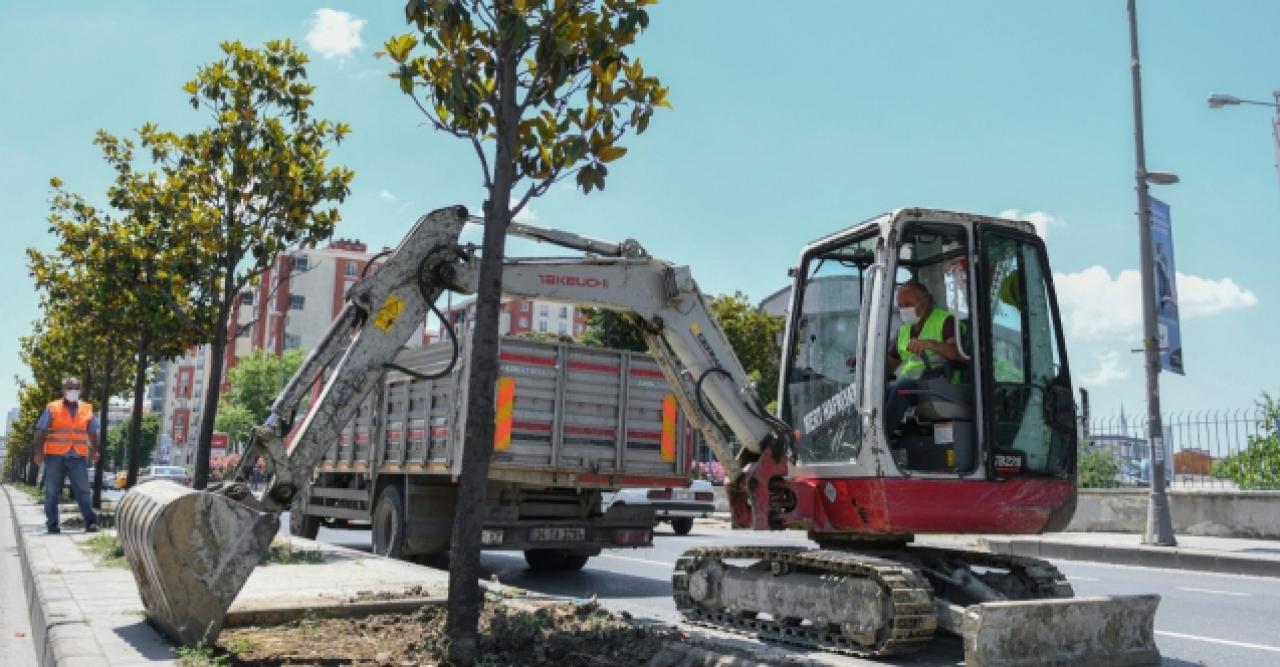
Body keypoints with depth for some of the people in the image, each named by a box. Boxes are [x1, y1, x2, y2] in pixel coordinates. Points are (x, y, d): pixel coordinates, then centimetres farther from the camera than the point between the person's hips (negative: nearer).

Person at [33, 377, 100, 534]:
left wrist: (94, 450, 8)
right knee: (52, 492, 4)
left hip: (78, 458, 1)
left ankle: (91, 522, -6)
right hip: (55, 456, -1)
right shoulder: (52, 409, 3)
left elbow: (92, 433, 18)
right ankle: (52, 524, 11)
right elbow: (40, 431, 1)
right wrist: (39, 452, -8)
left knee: (83, 491, -5)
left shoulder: (87, 410, 10)